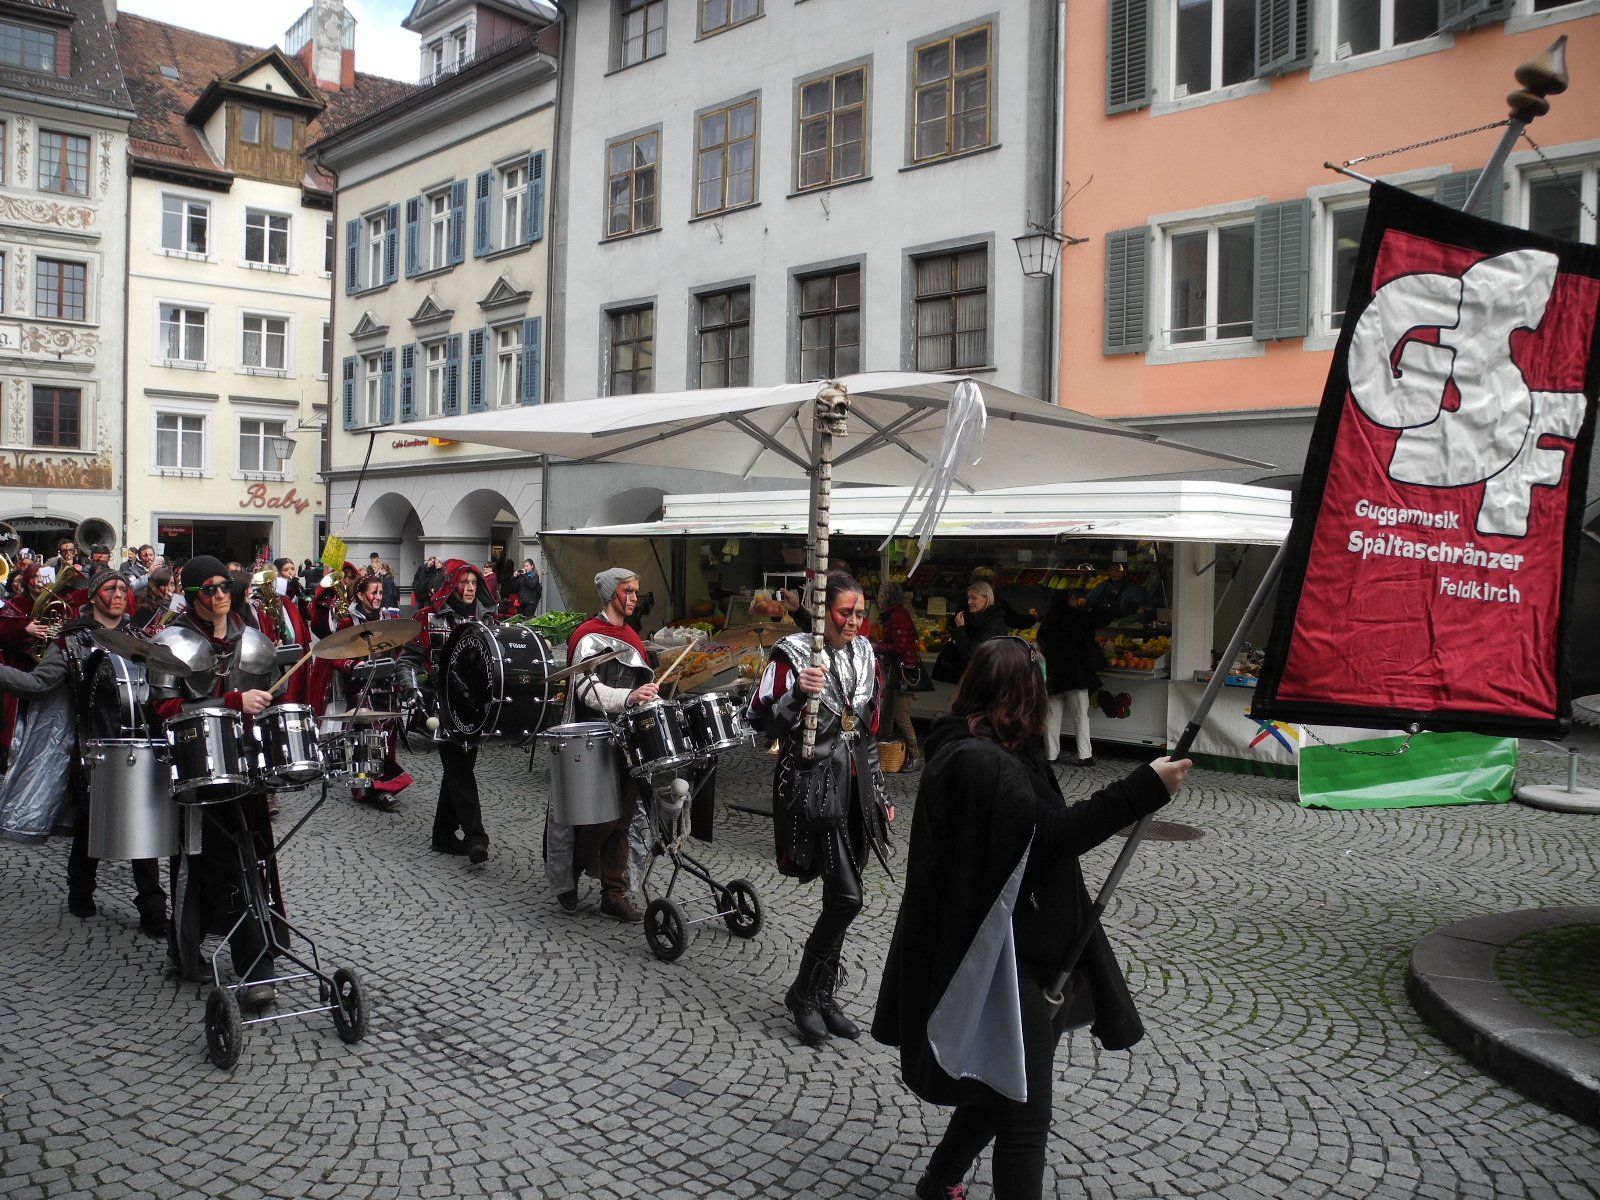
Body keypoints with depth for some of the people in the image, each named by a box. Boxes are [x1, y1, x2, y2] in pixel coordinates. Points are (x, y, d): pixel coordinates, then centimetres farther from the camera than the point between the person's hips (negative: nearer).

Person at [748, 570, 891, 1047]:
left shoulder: (863, 654, 9)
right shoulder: (792, 653, -10)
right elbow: (761, 719, -13)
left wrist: (879, 793, 17)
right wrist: (799, 692, -29)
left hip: (855, 786, 7)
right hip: (814, 787, -6)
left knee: (840, 897, 10)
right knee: (846, 897, -10)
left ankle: (823, 995, 24)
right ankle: (804, 993, 9)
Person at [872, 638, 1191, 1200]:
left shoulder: (964, 749, 9)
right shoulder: (981, 763, -23)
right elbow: (1052, 832, -29)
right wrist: (1145, 788, -27)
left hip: (1021, 952, 11)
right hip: (1006, 963, -11)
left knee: (1002, 1087, 25)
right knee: (1024, 1114, -1)